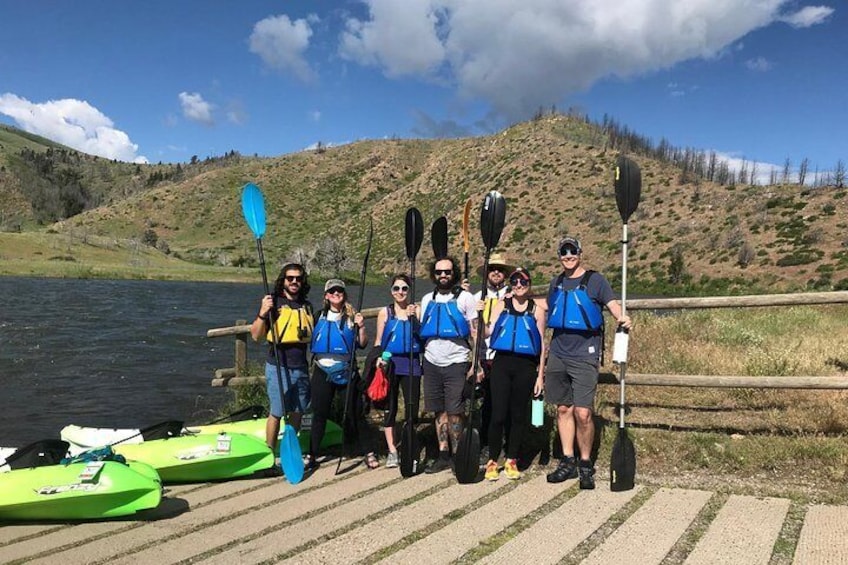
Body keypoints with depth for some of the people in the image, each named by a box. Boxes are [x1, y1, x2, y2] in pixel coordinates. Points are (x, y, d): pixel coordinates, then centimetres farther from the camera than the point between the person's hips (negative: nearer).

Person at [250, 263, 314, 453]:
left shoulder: (306, 306, 12)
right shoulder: (273, 302, -5)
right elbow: (256, 335, -10)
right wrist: (263, 313, -22)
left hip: (301, 368, 5)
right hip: (278, 368, -5)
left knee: (297, 412, 12)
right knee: (276, 413, 0)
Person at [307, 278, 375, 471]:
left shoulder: (352, 316, 1)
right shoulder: (319, 316, 6)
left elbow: (362, 344, -1)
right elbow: (309, 339, 13)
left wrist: (361, 327, -13)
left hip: (346, 371, -2)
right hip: (322, 371, 2)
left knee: (353, 412, 4)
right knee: (319, 414, 8)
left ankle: (369, 453, 14)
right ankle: (311, 456, 17)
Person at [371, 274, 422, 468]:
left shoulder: (416, 311, 7)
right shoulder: (385, 312, 8)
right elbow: (378, 341, 10)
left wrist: (413, 317, -16)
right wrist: (378, 357, -6)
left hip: (411, 364, 0)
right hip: (390, 363, 0)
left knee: (412, 407, 1)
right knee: (390, 407, 3)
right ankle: (392, 450, 12)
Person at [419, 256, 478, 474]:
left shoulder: (465, 298, 0)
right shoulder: (427, 299, 12)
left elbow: (474, 332, -2)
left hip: (456, 363, -4)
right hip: (432, 363, 4)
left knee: (454, 413, -4)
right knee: (439, 411, 8)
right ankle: (443, 455, 17)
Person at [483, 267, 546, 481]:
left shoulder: (537, 310, 7)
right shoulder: (501, 305, 9)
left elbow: (542, 344, 7)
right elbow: (488, 332, 0)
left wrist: (540, 375, 4)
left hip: (525, 367, 0)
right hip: (501, 364, 0)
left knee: (519, 415, 7)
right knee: (498, 414, -3)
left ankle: (511, 461, 19)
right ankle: (492, 461, 10)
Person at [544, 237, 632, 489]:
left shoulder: (594, 280, 1)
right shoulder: (556, 283, 15)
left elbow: (612, 303, -10)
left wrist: (621, 318, -31)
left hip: (584, 356, -5)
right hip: (558, 355, 5)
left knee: (583, 413, -9)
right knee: (563, 409, 9)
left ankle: (585, 464, 8)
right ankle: (567, 461, 19)